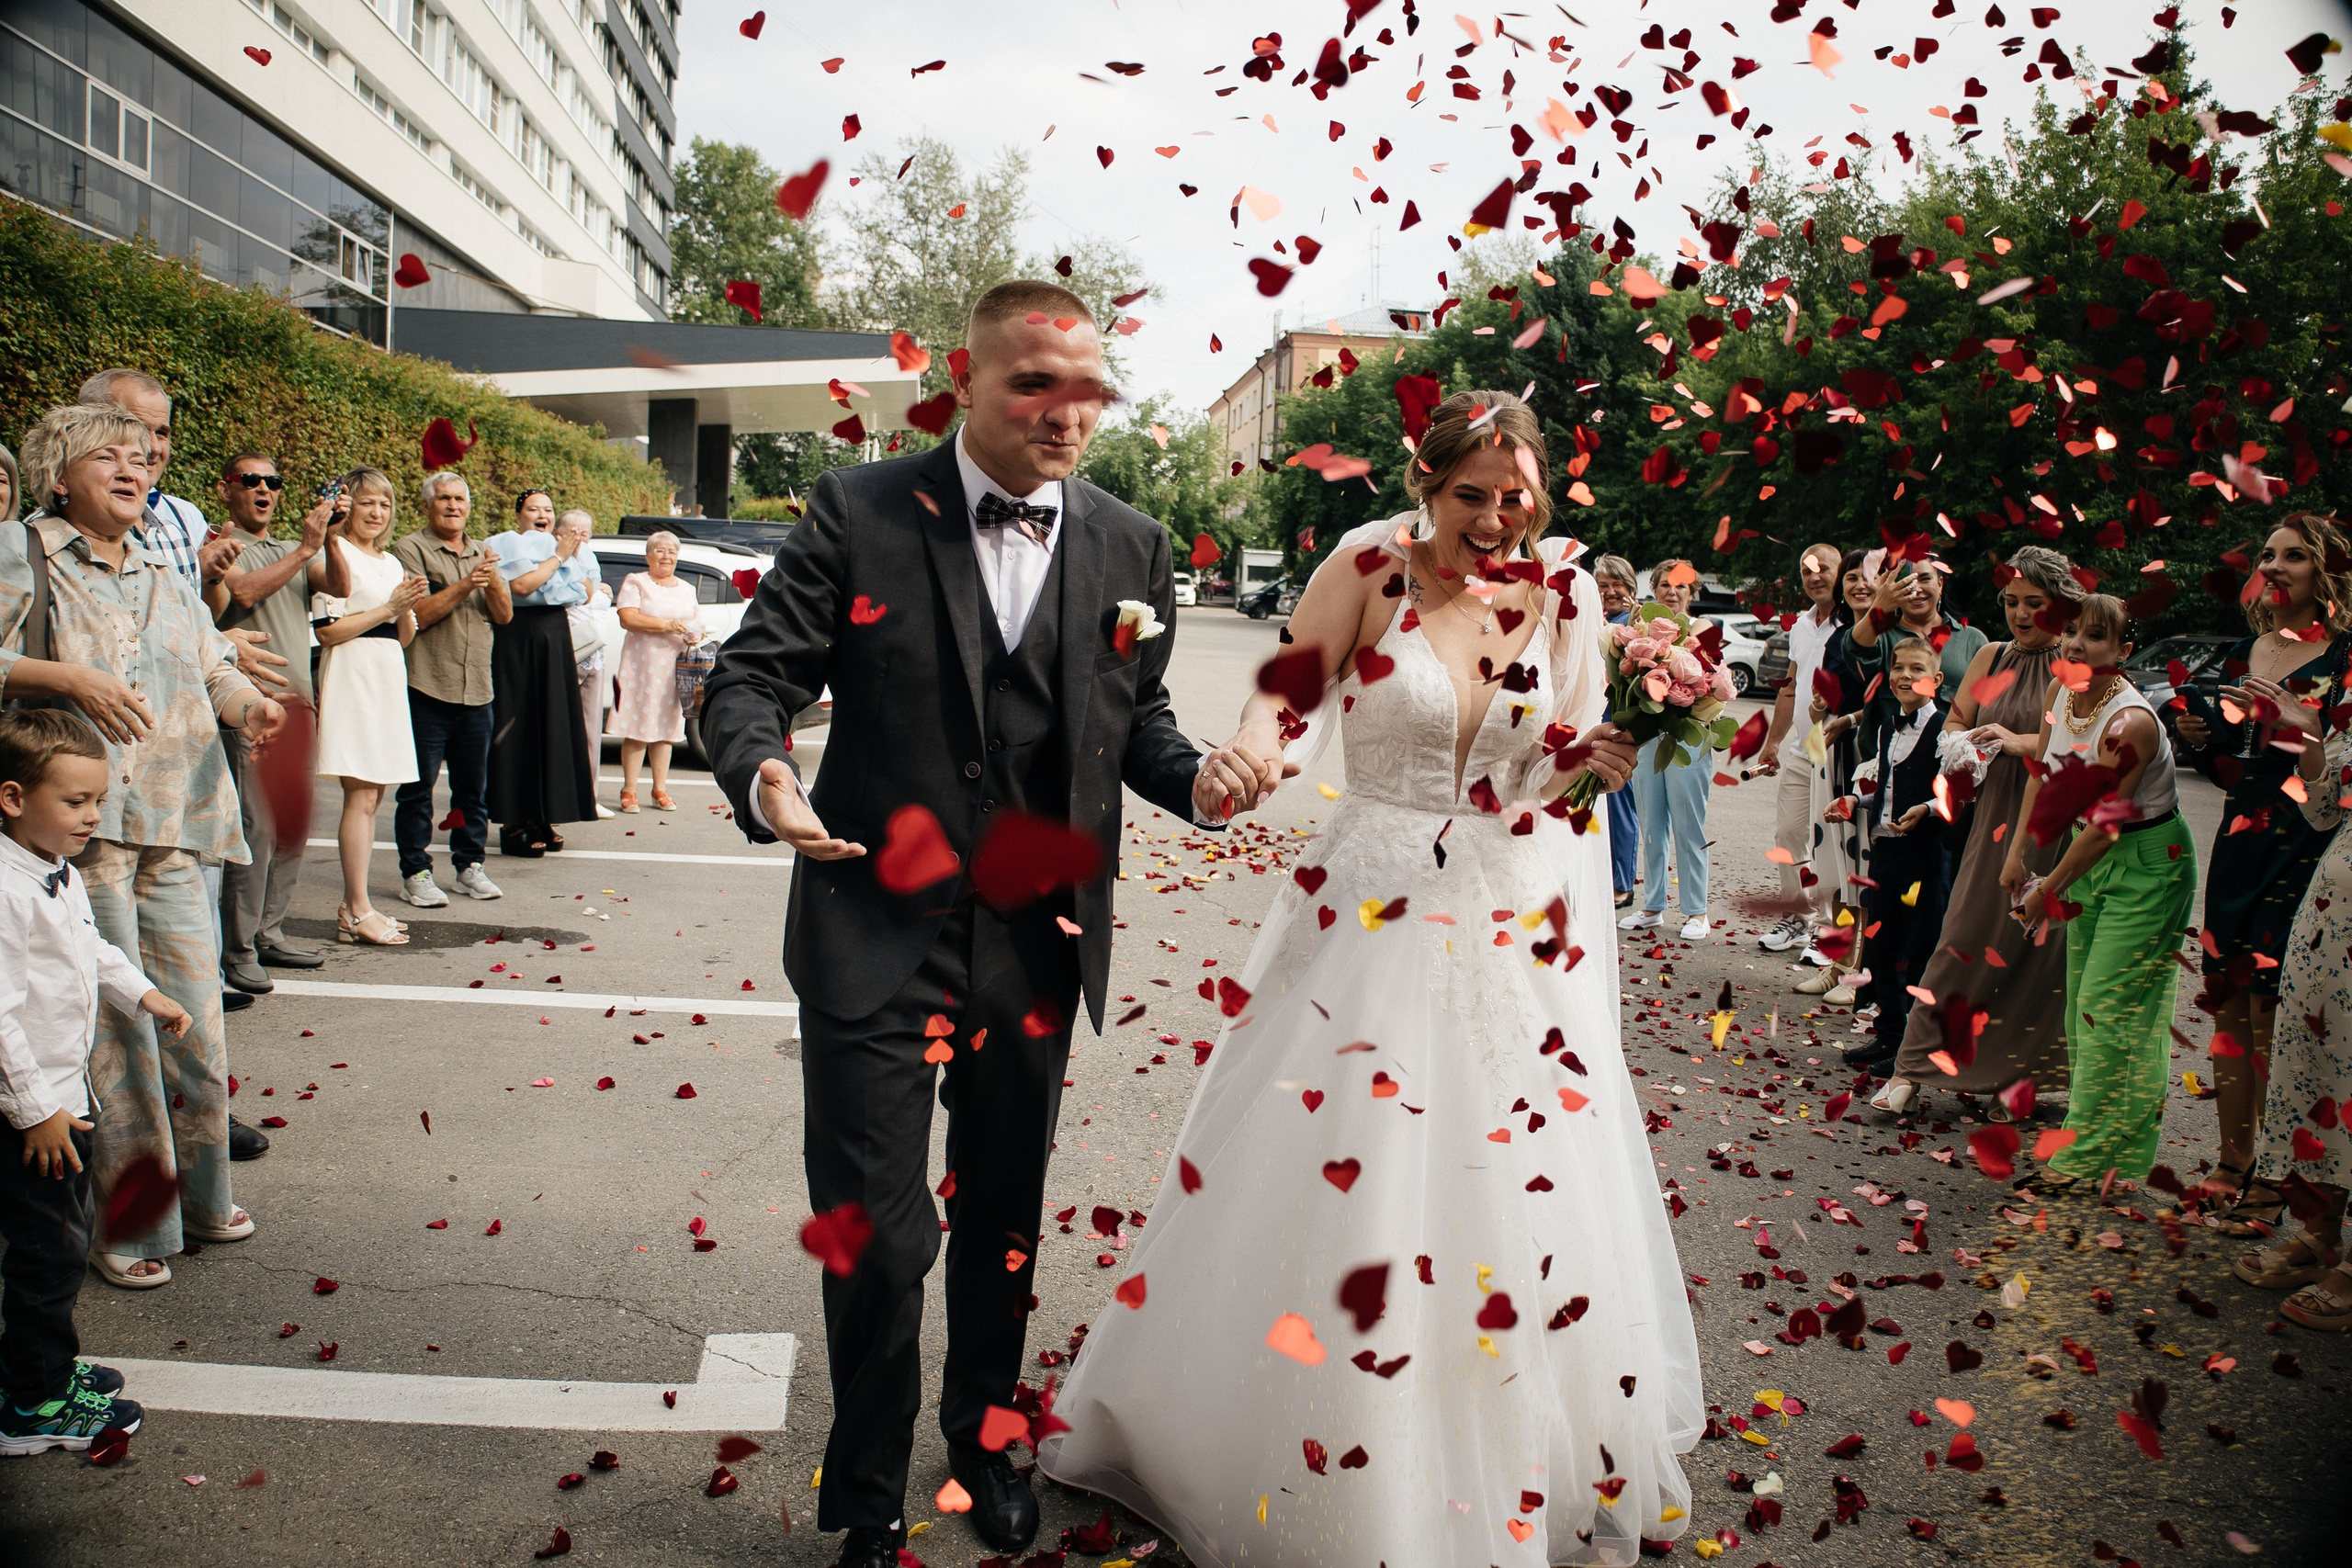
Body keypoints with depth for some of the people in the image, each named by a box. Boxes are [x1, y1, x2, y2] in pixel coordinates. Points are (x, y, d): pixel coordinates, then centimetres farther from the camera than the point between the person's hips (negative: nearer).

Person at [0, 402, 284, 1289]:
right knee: (114, 1019, -5)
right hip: (82, 817, -6)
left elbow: (213, 666, 16)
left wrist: (247, 705, -5)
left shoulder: (164, 577, 21)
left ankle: (199, 1197, 23)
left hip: (174, 820, 6)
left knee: (195, 1009, 8)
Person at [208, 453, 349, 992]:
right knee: (255, 827, -10)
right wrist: (305, 548, -17)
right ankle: (237, 950, -4)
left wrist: (331, 539, -12)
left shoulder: (291, 550, 21)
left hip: (297, 700, 7)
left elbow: (339, 588, 4)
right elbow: (244, 592, -18)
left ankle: (270, 933, 17)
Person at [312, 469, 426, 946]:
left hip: (389, 680, 8)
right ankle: (359, 914, -6)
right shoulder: (335, 554, -5)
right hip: (352, 678, -8)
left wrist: (409, 608, -1)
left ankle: (353, 907, 13)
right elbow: (328, 630, -13)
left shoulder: (393, 563, 19)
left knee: (371, 797, 8)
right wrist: (389, 607, -12)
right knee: (361, 796, -9)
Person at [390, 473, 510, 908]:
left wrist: (493, 582, -12)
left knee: (474, 787, 10)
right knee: (418, 787, -1)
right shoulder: (411, 550, -2)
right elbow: (416, 615, -12)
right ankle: (415, 873, 5)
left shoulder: (482, 553, 16)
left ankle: (469, 865, 20)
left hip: (476, 690, 5)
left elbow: (504, 615, 7)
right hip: (427, 687, -5)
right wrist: (464, 586, -19)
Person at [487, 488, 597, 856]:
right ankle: (513, 824, -4)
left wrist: (574, 557, -3)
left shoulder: (560, 545, 17)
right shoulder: (506, 544, -2)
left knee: (552, 726, 6)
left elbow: (585, 594, 8)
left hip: (556, 638, 7)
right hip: (518, 637, -6)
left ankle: (540, 818, 12)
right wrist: (558, 557, -13)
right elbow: (521, 585, -20)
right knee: (518, 728, -6)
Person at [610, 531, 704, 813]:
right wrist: (666, 625, -19)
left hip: (675, 666, 4)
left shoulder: (686, 589, 19)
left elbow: (695, 622, 23)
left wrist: (694, 635, -1)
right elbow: (627, 618, -11)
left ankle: (660, 790, 12)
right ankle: (629, 791, 0)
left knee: (665, 729, 6)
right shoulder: (635, 583, 3)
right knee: (637, 729, -5)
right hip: (642, 665, -4)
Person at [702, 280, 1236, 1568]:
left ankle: (983, 1442, 46)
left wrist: (1198, 774, -10)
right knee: (876, 1238, 4)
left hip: (1037, 942, 3)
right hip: (876, 933, -3)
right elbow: (750, 675, -6)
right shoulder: (859, 512, -6)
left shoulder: (1131, 547, 3)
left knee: (1003, 1224, 20)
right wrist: (763, 774, -27)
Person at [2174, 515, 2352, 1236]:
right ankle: (2231, 1164, 19)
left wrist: (2289, 721, -21)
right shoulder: (2242, 656, 14)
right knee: (2230, 1005, 8)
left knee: (2271, 1009, -7)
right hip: (2240, 843, 6)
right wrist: (2200, 739, 0)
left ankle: (2272, 1180, 4)